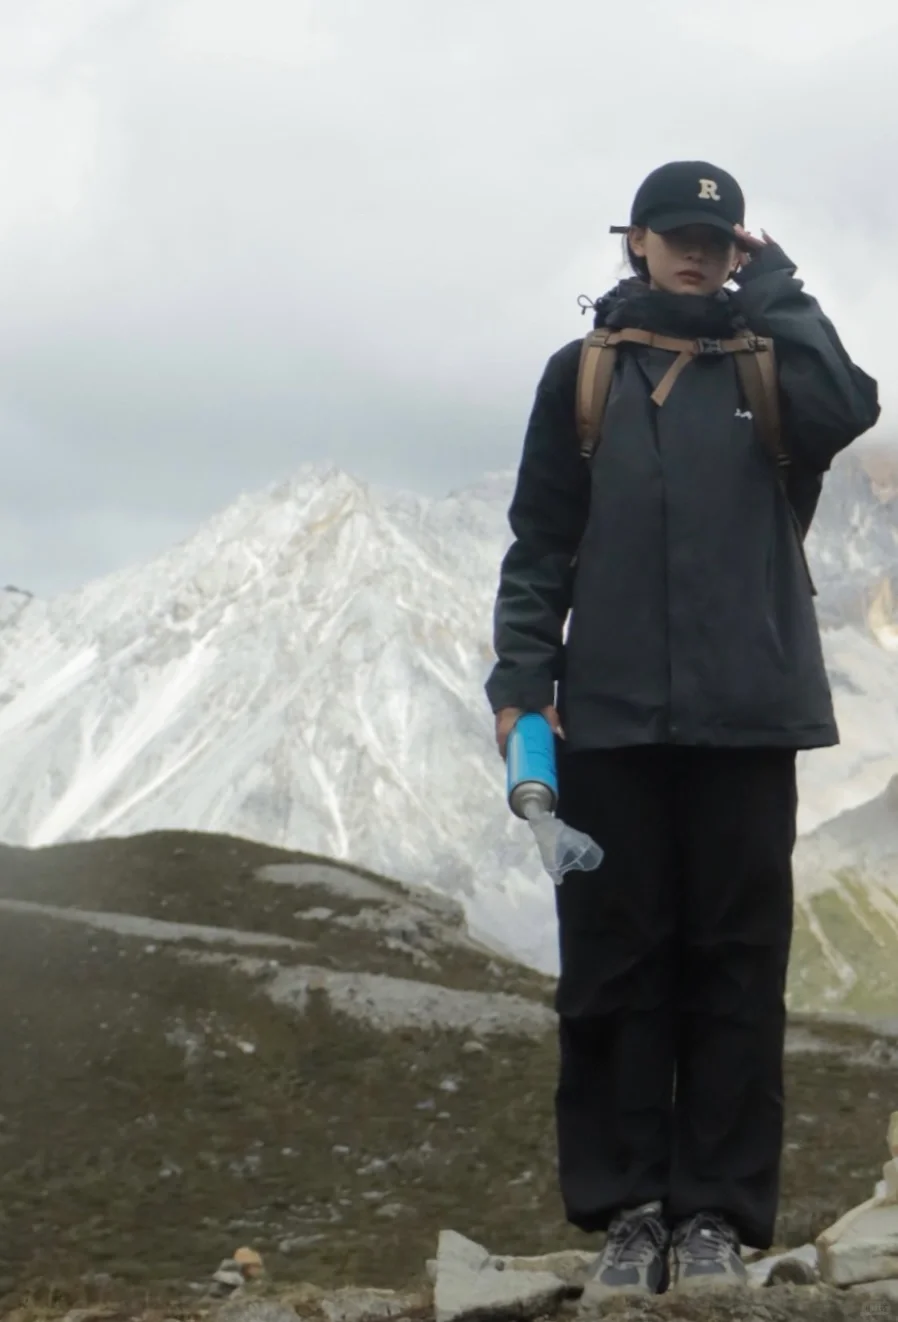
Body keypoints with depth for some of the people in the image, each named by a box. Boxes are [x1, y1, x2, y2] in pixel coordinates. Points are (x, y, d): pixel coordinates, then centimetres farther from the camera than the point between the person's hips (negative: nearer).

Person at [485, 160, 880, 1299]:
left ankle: (717, 1216, 7)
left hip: (746, 716, 0)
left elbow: (845, 409, -13)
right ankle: (626, 1212, 9)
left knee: (736, 969, 1)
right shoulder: (585, 374, 10)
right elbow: (542, 542, 9)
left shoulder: (768, 363, 10)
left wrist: (774, 291, -2)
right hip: (611, 718, 0)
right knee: (616, 969, 2)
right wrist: (521, 678, -1)